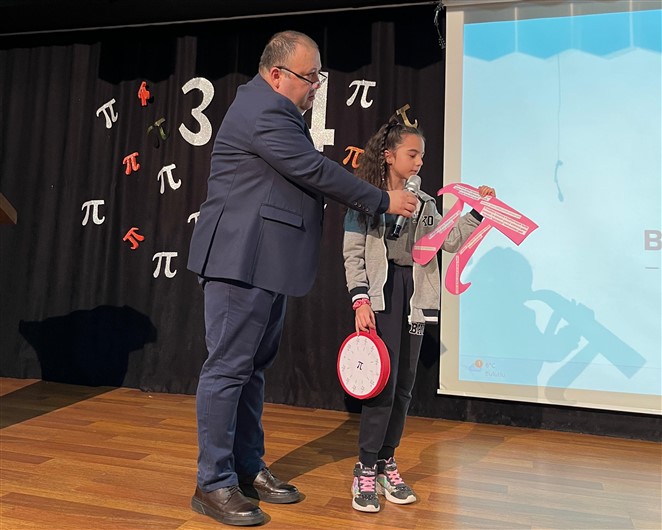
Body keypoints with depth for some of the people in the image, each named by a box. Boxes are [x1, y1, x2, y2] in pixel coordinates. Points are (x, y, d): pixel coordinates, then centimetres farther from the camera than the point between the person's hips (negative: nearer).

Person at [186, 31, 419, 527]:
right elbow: (315, 171, -17)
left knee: (253, 367, 14)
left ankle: (248, 468, 27)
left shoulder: (274, 108, 20)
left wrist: (340, 168, 7)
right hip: (241, 262, -11)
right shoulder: (263, 111, -13)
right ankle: (213, 485, 11)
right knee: (228, 369, -3)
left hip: (265, 263, 11)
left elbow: (307, 171, 23)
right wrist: (384, 201, -9)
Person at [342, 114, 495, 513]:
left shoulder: (424, 203, 14)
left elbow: (451, 241, 7)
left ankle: (387, 464, 23)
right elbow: (353, 255, -5)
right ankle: (366, 471, 8)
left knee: (404, 386, 9)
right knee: (383, 384, -7)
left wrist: (478, 211, -2)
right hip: (380, 296, -5)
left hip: (413, 297, 5)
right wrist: (360, 302, -13)